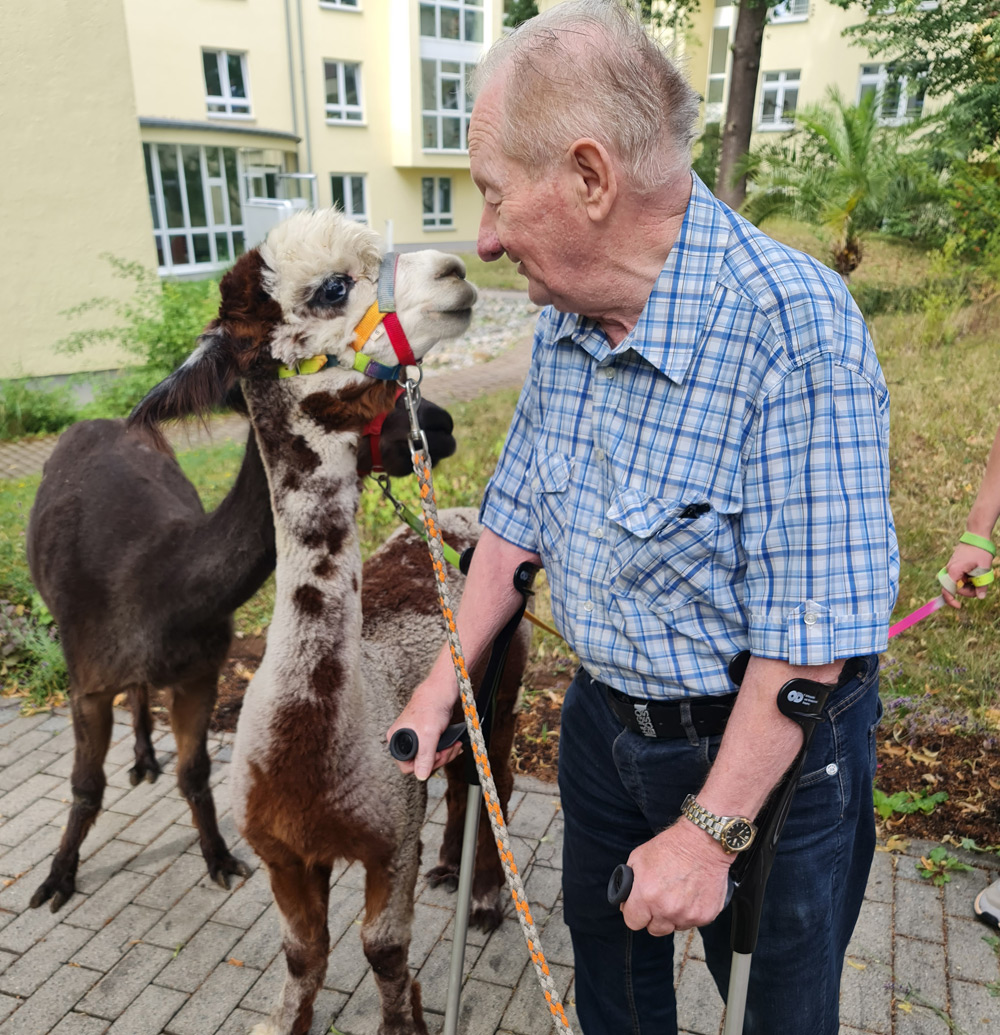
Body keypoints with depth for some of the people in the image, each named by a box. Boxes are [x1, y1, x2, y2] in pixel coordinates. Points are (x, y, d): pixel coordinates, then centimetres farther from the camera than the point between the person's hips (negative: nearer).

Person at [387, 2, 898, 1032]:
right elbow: (517, 516, 5)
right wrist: (446, 680, 5)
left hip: (770, 750, -6)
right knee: (606, 952, 28)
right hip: (604, 717, 7)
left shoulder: (795, 329, -28)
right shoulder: (564, 321, -4)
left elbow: (809, 635, -27)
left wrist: (708, 831, -21)